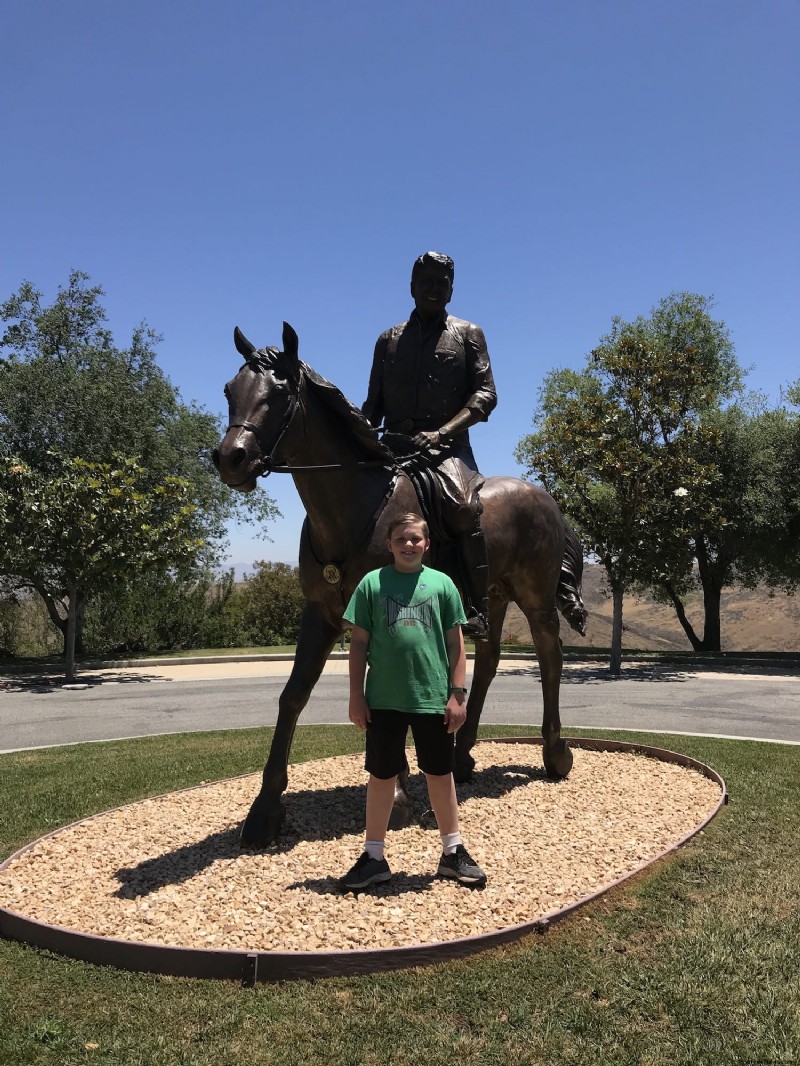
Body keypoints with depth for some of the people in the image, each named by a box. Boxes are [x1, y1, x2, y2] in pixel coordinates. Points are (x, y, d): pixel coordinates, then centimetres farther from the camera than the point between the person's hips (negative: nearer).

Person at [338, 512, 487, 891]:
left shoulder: (441, 583, 2)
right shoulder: (372, 583, 0)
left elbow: (456, 643, 4)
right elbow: (359, 643, 2)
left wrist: (458, 693, -1)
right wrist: (356, 695, -2)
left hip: (434, 699, 1)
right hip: (384, 700, 0)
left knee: (440, 774, 13)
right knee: (381, 776, 10)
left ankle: (453, 852, 28)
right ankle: (374, 857, 24)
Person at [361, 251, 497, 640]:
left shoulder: (468, 334, 11)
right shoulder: (389, 340, 19)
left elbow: (485, 393, -1)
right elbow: (374, 403, 19)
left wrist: (442, 432, -15)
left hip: (447, 447, -4)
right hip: (394, 446, 4)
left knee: (463, 508, -31)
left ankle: (477, 611, -22)